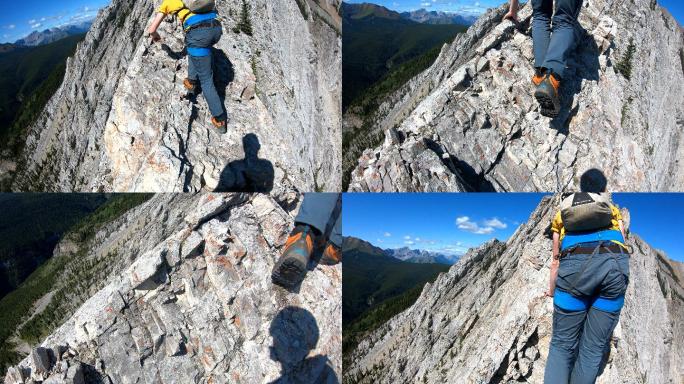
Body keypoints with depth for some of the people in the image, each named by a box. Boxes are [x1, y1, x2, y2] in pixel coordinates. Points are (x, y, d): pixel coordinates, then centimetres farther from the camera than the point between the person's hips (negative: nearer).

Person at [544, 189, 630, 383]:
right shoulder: (612, 209, 32)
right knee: (593, 348, 8)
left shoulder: (561, 214, 30)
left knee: (561, 345, 6)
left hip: (575, 264, -1)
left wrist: (551, 291, 42)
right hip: (616, 263, 1)